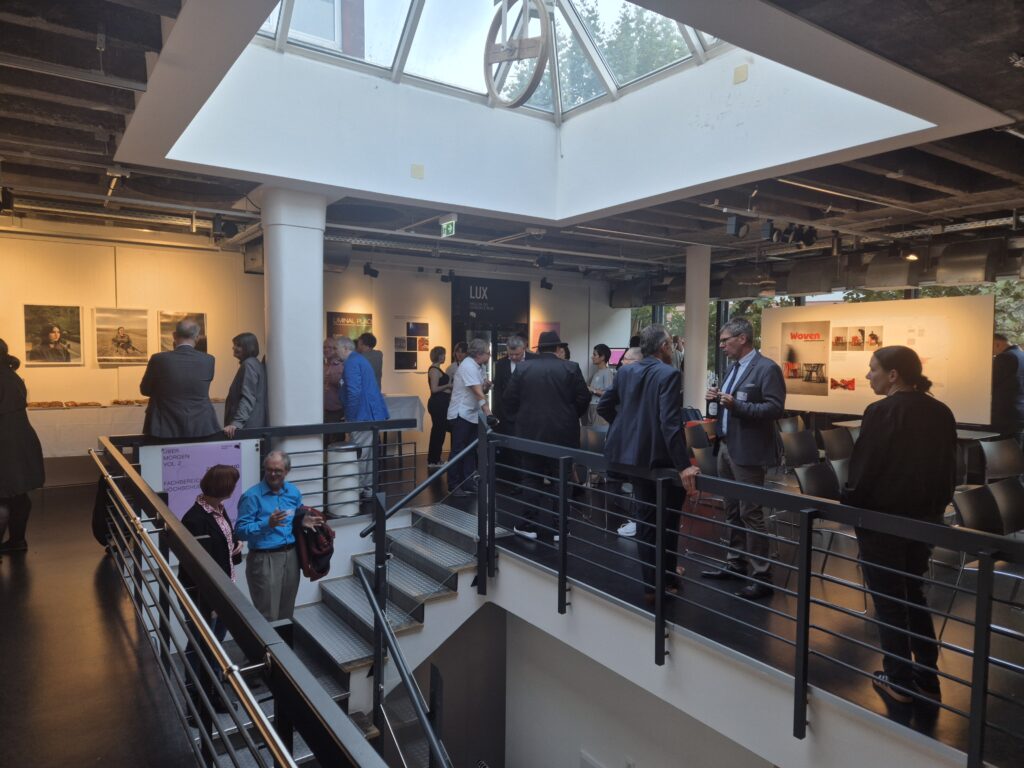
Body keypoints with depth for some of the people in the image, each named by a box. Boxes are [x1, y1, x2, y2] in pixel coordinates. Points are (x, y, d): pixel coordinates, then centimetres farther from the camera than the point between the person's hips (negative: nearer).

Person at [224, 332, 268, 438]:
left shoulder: (248, 364, -12)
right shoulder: (255, 363, 18)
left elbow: (248, 398, -22)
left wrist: (236, 423, -30)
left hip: (248, 426, -10)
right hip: (254, 425, 10)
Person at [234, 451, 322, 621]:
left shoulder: (294, 492, 6)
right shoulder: (252, 496, -11)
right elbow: (240, 531, -15)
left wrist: (304, 521, -3)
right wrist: (267, 524, -28)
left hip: (291, 556, 6)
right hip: (264, 559, -5)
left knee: (287, 612, 16)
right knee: (268, 617, -2)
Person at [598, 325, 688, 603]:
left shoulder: (625, 371, 5)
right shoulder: (668, 374, -16)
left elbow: (603, 406, 10)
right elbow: (670, 423, -25)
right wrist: (683, 465, -24)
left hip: (631, 453, 6)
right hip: (658, 456, -6)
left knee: (647, 516, 16)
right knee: (668, 517, 14)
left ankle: (651, 582, 22)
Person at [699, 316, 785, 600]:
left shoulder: (767, 368, -13)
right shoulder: (733, 367, 14)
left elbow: (775, 408, -20)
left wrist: (736, 404, -27)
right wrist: (718, 399, 1)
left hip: (747, 451, -9)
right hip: (726, 446, 9)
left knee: (751, 513, -3)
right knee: (732, 510, 17)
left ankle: (761, 577, 8)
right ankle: (735, 564, 30)